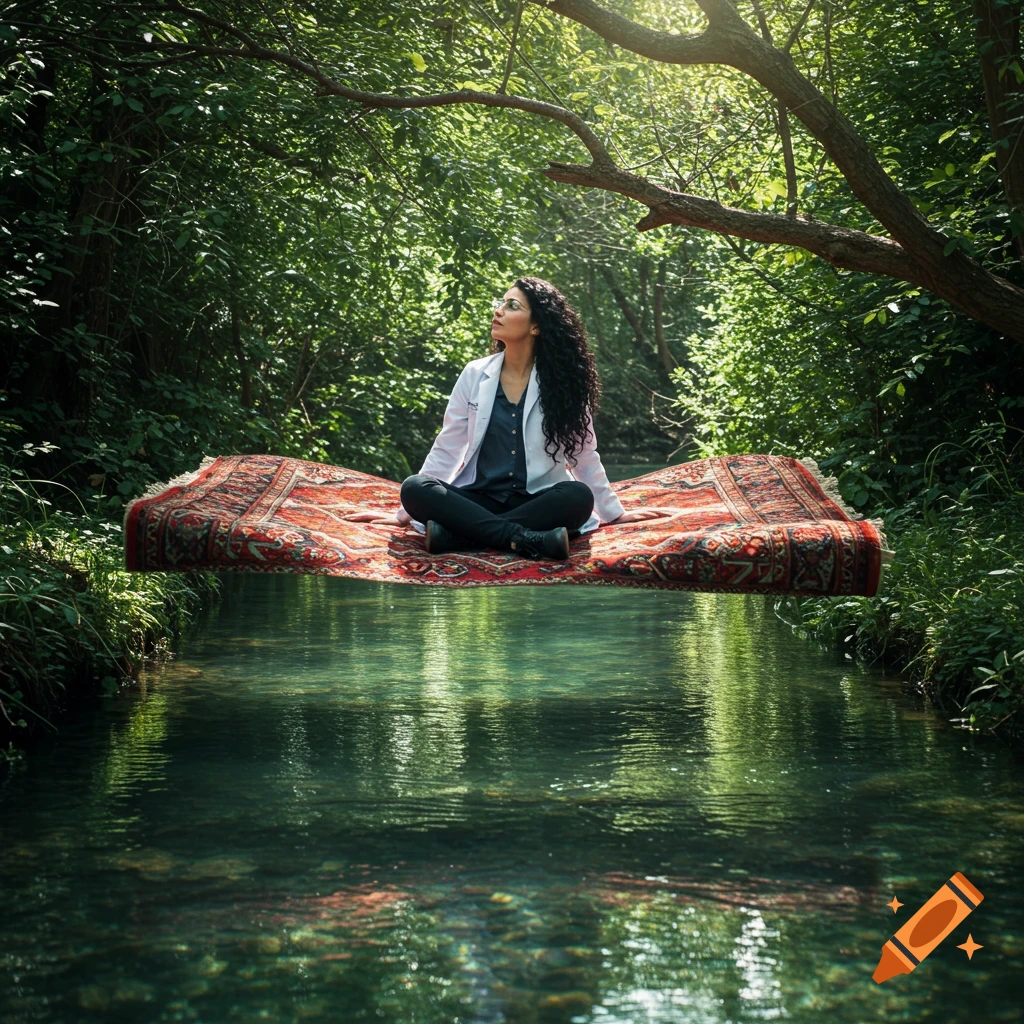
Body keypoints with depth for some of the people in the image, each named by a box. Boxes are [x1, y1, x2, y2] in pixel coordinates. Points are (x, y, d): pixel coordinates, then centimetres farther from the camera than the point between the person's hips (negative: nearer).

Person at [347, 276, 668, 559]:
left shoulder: (561, 381, -1)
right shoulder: (475, 375, 3)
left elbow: (583, 454, 7)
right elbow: (446, 449, 7)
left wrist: (615, 512, 10)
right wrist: (405, 513, 6)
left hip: (538, 501, -1)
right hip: (479, 498, 1)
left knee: (579, 496, -33)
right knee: (415, 489, -26)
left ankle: (454, 535, -35)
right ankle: (530, 539, -36)